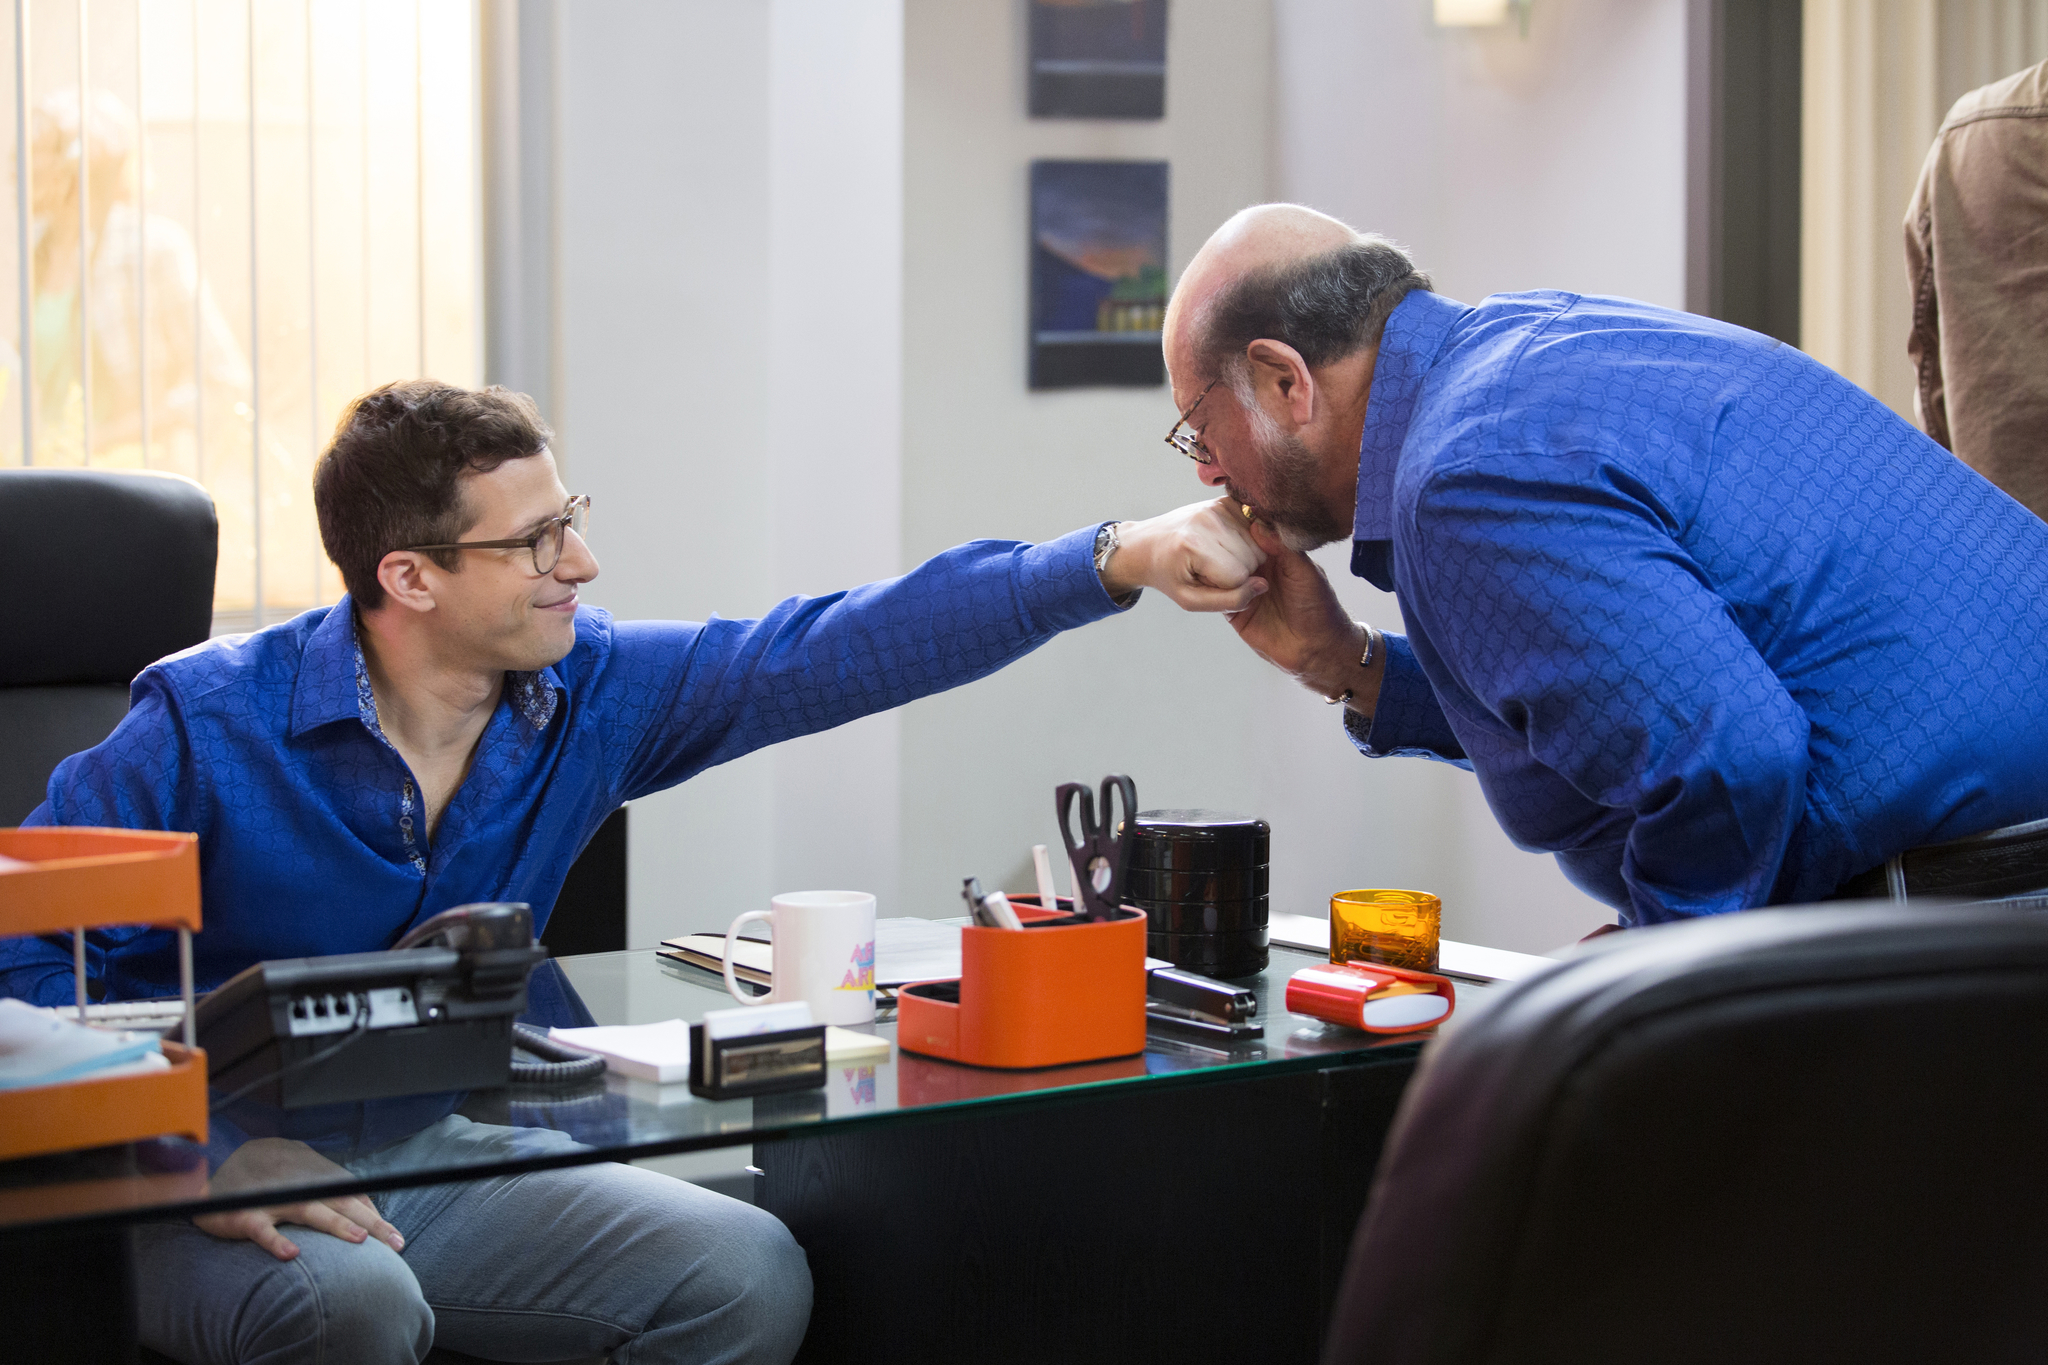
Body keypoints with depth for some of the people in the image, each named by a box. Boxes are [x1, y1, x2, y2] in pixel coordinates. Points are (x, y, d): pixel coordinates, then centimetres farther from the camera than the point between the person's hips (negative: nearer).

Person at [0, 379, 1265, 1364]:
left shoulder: (590, 691, -3)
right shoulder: (209, 726, -16)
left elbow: (847, 648, -5)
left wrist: (1119, 560, -13)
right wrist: (208, 1160, -28)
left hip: (432, 1156, 5)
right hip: (227, 1187, -5)